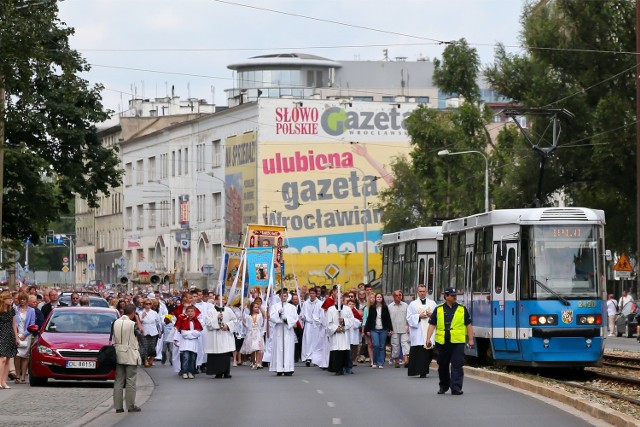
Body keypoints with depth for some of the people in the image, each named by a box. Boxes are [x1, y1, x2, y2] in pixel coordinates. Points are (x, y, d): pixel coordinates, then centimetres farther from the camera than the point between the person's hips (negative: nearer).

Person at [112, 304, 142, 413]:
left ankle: (118, 406, 7)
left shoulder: (115, 323, 2)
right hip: (130, 356, -5)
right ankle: (131, 406, 2)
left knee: (118, 381, 8)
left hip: (118, 355, 5)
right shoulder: (132, 324, -14)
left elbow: (113, 340, 5)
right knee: (131, 381, 2)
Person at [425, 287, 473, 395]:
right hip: (442, 342, 2)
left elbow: (468, 325, 10)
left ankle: (456, 388, -11)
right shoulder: (438, 309, 7)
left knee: (457, 365, -10)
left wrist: (470, 339, 4)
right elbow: (432, 325, 7)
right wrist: (428, 339, -3)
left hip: (457, 342, -2)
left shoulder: (462, 309, 7)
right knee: (443, 365, 12)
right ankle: (443, 386, 27)